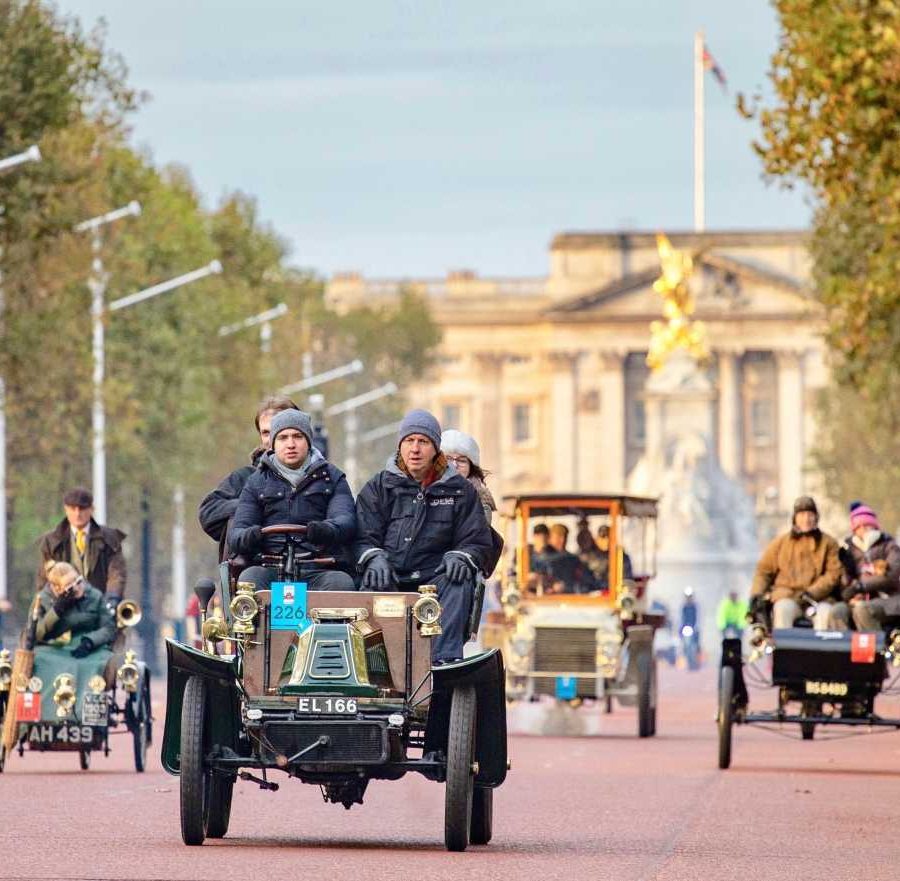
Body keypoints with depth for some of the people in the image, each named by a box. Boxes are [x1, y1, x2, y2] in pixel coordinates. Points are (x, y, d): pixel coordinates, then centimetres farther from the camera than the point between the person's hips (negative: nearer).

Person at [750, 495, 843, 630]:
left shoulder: (828, 543, 13)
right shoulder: (781, 542, 17)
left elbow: (833, 573, 3)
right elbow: (763, 570, 17)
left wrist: (812, 592, -12)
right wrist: (756, 593, -2)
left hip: (817, 598, 0)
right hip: (787, 595, 1)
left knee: (826, 612, -32)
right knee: (783, 610, -33)